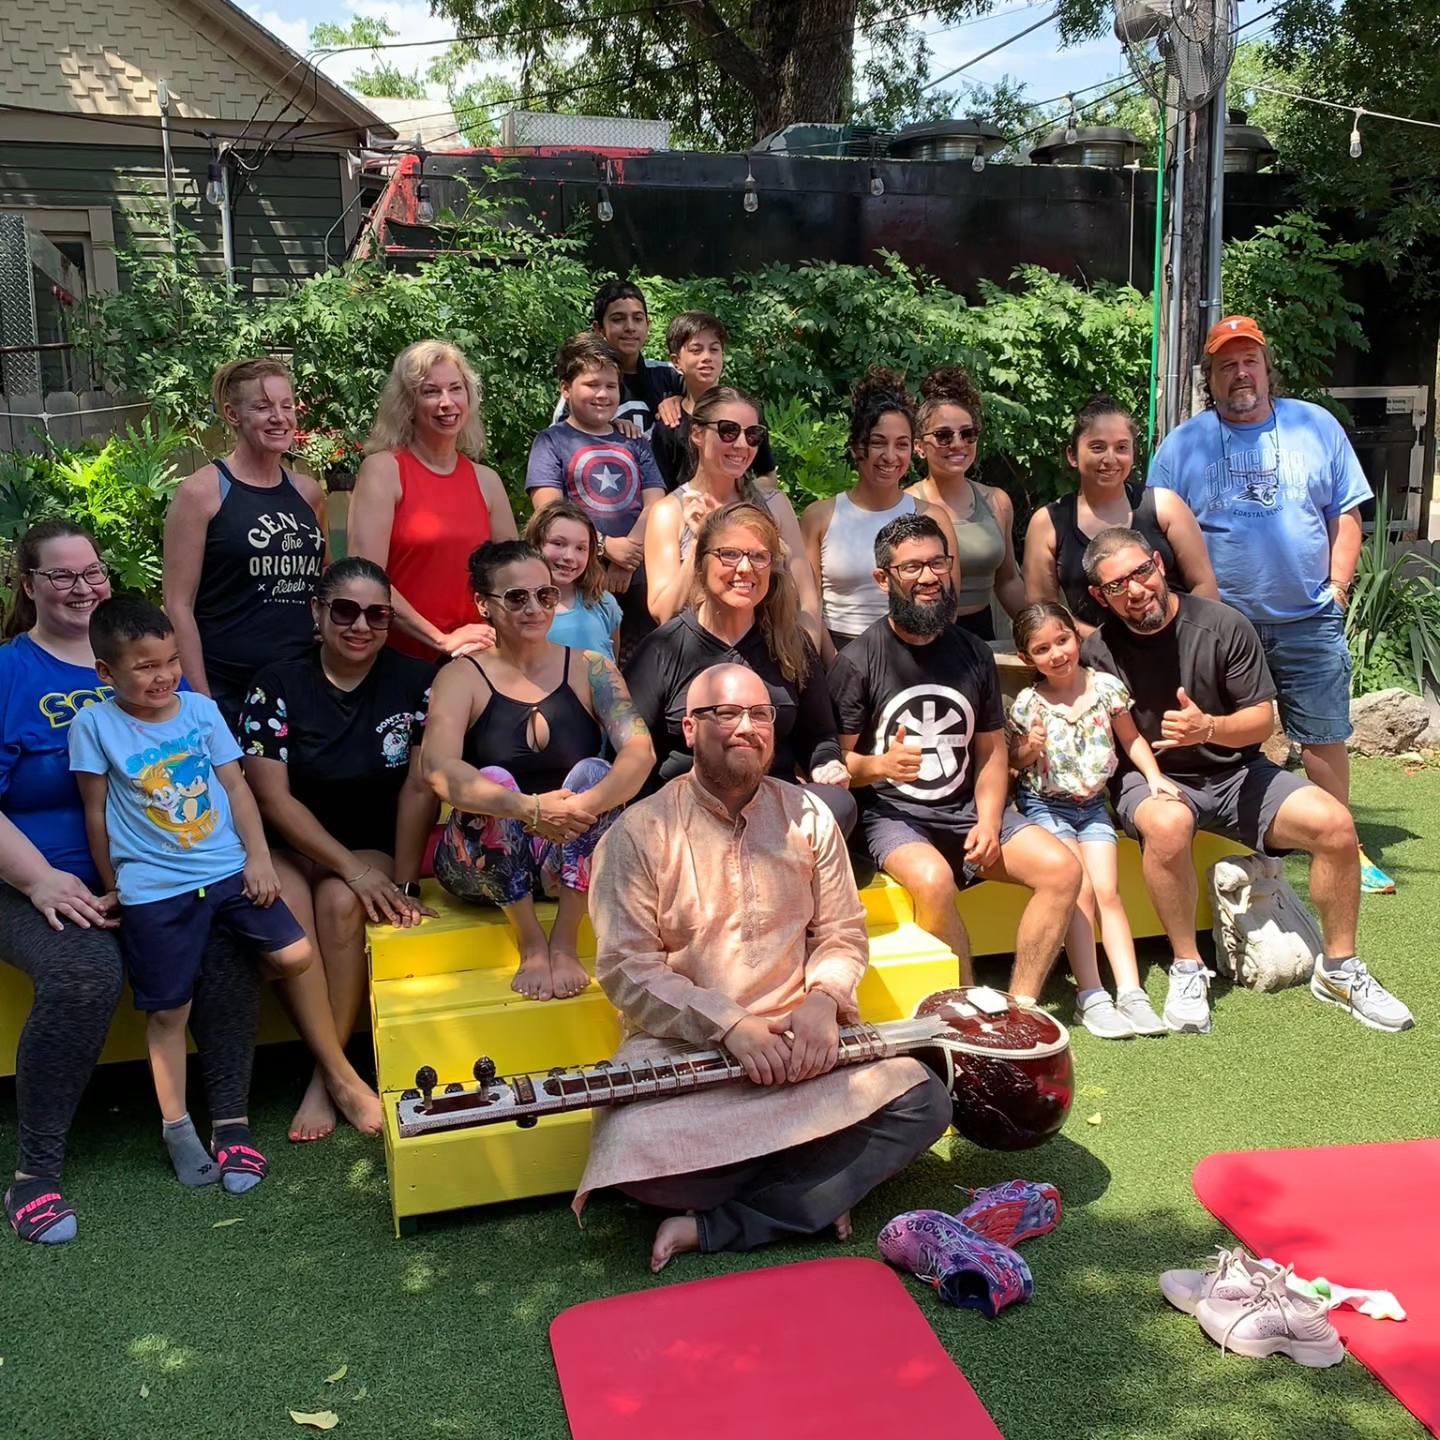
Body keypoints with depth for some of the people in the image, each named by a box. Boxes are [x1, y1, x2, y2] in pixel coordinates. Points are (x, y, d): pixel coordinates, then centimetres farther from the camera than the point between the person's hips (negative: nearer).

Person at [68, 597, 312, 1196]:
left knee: (295, 955, -6)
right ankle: (177, 1125, 21)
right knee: (169, 1011, 5)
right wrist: (114, 887, 4)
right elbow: (96, 811, 0)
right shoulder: (95, 725, -6)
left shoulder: (202, 709, 3)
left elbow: (235, 786, 5)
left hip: (229, 871, 3)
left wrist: (258, 858, -1)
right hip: (154, 891, -3)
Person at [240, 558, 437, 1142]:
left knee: (341, 902, -31)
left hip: (377, 848, 0)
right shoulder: (277, 685, -4)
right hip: (291, 846, 0)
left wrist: (403, 883, -12)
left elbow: (419, 788, -6)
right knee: (284, 905, -31)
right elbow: (274, 797, -10)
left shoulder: (416, 682, -3)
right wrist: (351, 867, -18)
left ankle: (324, 1079, -19)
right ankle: (343, 1077, -26)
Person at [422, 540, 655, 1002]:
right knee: (494, 781, -29)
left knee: (594, 773, -25)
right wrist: (528, 809, -38)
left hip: (572, 858, 2)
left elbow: (640, 751, -15)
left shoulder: (589, 670, 2)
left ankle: (566, 943, -23)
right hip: (486, 862, -1)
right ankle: (532, 946, -21)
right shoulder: (462, 678, -3)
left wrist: (590, 802, -36)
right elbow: (438, 769, -23)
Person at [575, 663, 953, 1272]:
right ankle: (808, 1183, -4)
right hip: (680, 1048, -3)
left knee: (923, 1105, -18)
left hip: (800, 1040, 4)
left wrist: (823, 1001, -11)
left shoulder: (808, 817, 9)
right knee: (640, 1158, -32)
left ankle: (715, 1226, -14)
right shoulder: (639, 833, -3)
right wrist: (727, 1025, -20)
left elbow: (843, 935, 12)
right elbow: (624, 966, -10)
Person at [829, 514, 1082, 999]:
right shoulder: (857, 661, -6)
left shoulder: (973, 654, 10)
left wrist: (988, 823, -4)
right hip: (890, 813, -5)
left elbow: (992, 750, 12)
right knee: (933, 879, -36)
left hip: (967, 809, 5)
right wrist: (879, 765, -28)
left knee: (1062, 868, -14)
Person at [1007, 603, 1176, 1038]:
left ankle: (1131, 993, -9)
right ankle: (1090, 996, -13)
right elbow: (1013, 762, 2)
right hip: (1045, 805, -2)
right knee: (1081, 889, -16)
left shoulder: (1105, 686, -4)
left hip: (1093, 805, 2)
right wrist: (1030, 748, -19)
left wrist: (1154, 776, -4)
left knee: (1108, 892, -9)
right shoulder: (1028, 703, -9)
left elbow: (1131, 738, 9)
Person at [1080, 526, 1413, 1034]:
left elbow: (1262, 720, -7)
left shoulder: (1224, 626, -9)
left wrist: (1209, 729, -26)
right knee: (1168, 825, -39)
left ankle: (1338, 969, 3)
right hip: (1152, 782, -2)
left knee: (1334, 823, -19)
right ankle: (1187, 968, -19)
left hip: (1234, 772, 2)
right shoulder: (1096, 652, -9)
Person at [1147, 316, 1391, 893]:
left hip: (1309, 622, 1)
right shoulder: (1181, 445, 3)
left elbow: (1345, 515, 9)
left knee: (1325, 738, 6)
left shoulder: (1316, 427, 6)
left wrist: (1337, 588, 0)